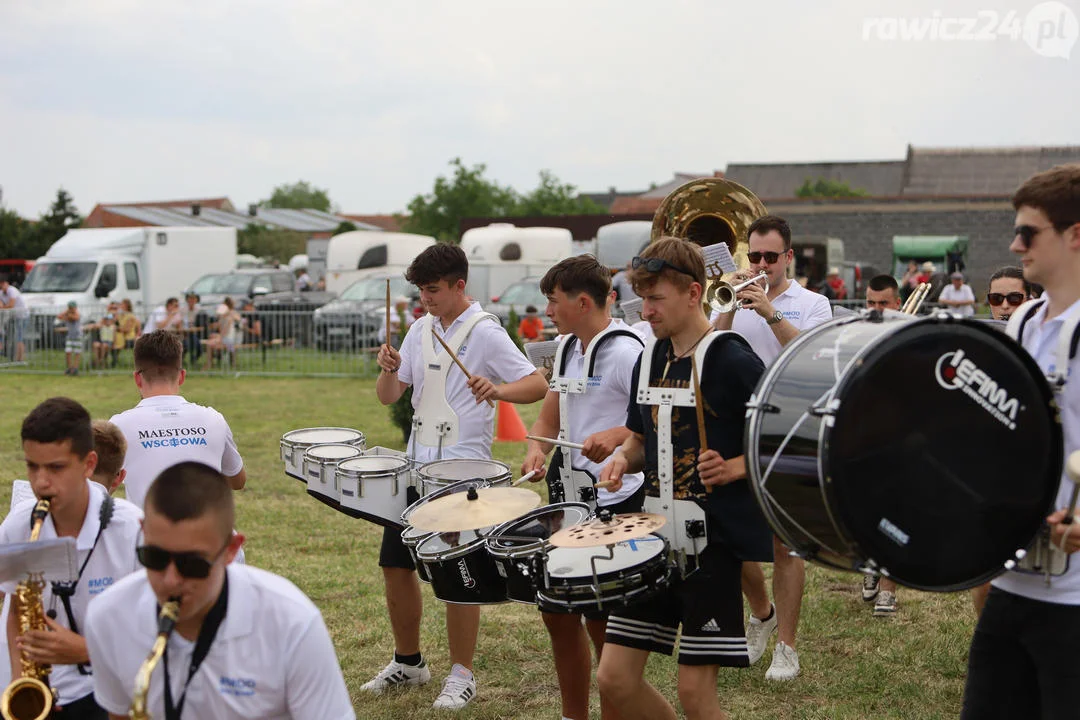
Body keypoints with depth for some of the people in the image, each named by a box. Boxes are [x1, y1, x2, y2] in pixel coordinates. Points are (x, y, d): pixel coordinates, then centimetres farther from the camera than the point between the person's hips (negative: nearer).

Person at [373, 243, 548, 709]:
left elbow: (538, 385, -16)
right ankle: (408, 662, 27)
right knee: (396, 564, 11)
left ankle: (462, 675, 12)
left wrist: (497, 389, -35)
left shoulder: (485, 333, -10)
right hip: (416, 464, 7)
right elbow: (388, 396, 11)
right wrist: (389, 369, -11)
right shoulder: (421, 330, 10)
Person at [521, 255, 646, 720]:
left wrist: (616, 436, -35)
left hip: (613, 502, -9)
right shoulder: (567, 347, 12)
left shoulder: (625, 351, -14)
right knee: (557, 610, 15)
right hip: (567, 495, 9)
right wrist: (536, 450, -4)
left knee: (601, 619, 0)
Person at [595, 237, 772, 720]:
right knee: (614, 678, 4)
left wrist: (735, 468, -22)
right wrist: (624, 459, 0)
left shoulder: (733, 362, -12)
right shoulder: (649, 359, 9)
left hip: (715, 538, -6)